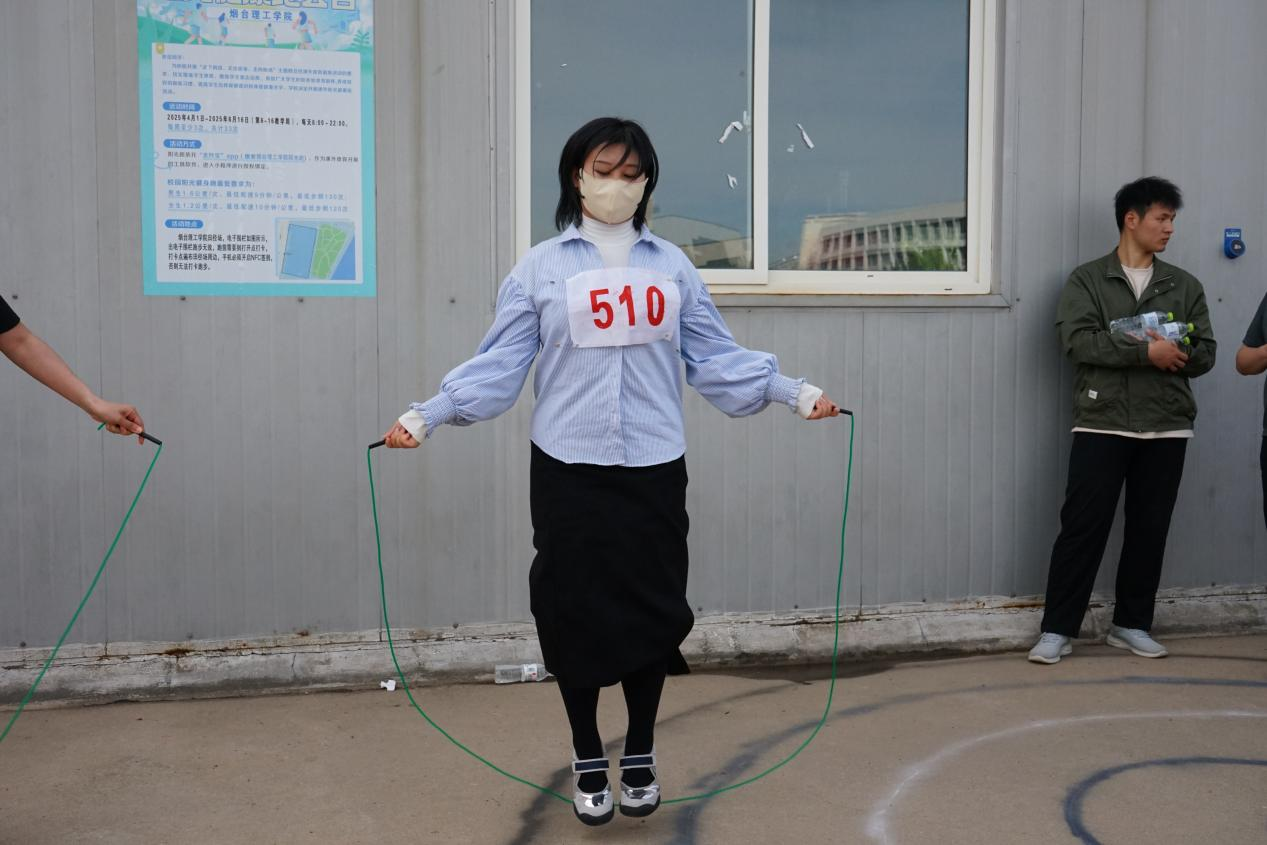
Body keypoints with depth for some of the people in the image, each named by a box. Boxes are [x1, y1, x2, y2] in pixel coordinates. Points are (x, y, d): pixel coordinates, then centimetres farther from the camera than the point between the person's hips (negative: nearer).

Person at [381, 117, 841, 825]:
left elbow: (715, 356, 8)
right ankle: (590, 762, 23)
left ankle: (641, 758, 26)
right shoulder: (542, 268, 3)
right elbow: (499, 364, -2)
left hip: (655, 469, 2)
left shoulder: (672, 265, 9)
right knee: (576, 613, 4)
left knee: (653, 610, 6)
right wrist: (428, 415, -12)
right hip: (569, 471, -1)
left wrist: (795, 392, 1)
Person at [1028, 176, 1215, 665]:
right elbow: (1078, 341, -13)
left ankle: (1132, 625, 22)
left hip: (1166, 429, 4)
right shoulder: (1087, 280, 1)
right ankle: (1057, 630, 3)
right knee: (1082, 528, -4)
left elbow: (1205, 354, 9)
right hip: (1102, 425, -4)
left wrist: (1177, 354, -13)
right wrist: (1146, 352, -19)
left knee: (1149, 530, 8)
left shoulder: (1185, 286, 12)